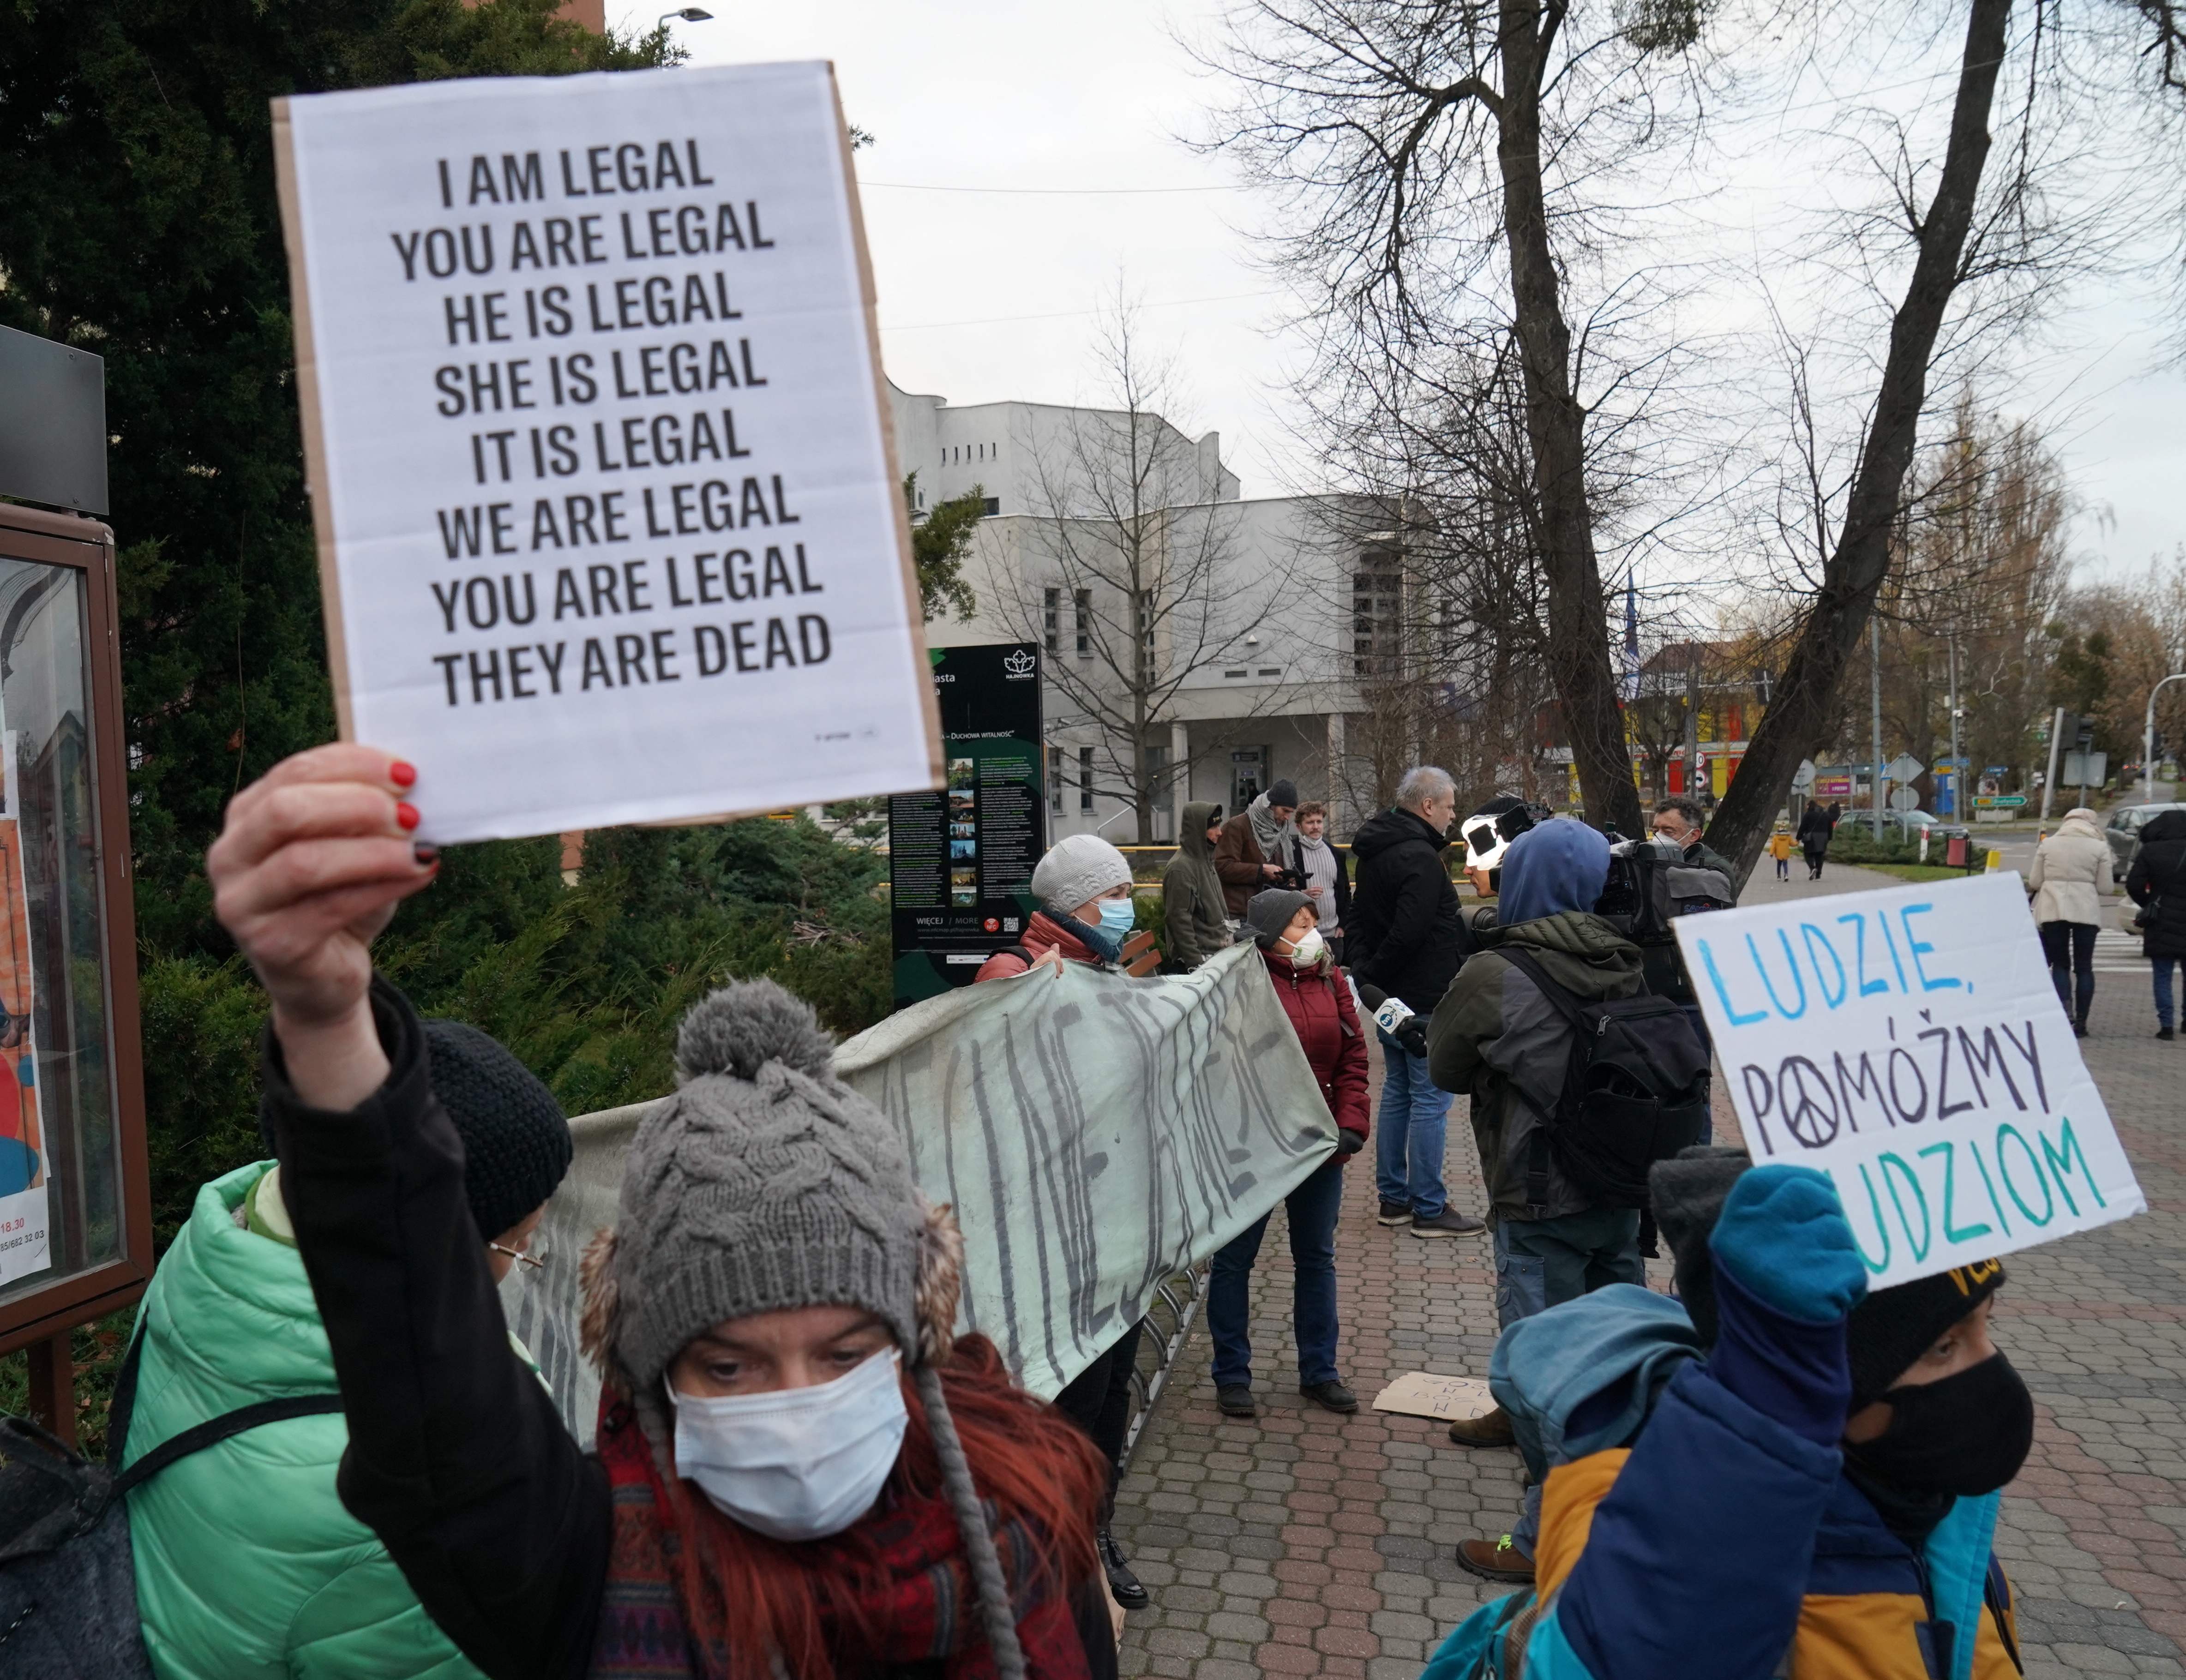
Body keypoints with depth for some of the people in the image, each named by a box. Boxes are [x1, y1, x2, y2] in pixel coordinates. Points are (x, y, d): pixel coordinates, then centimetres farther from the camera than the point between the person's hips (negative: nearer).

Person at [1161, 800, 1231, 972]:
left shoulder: (1204, 858, 11)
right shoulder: (1181, 868, -17)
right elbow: (1179, 921, -20)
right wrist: (1195, 964, -21)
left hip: (1216, 953, 9)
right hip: (1199, 959, -9)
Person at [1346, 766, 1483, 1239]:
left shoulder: (1376, 852, 12)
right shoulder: (1420, 858, -20)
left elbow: (1359, 919, 19)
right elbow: (1408, 934, -26)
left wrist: (1365, 971, 14)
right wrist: (1374, 976, -13)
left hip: (1391, 998, 10)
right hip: (1423, 999, -10)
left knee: (1397, 1091, 16)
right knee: (1431, 1098, -3)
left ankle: (1394, 1197, 23)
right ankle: (1429, 1209, 2)